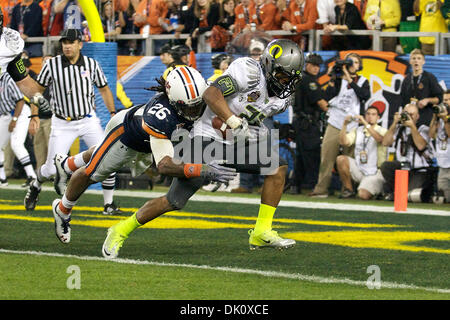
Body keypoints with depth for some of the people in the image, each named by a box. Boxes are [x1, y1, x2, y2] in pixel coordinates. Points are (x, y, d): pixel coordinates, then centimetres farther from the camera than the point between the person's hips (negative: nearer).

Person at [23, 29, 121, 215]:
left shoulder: (91, 65, -3)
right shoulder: (52, 65, -8)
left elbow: (104, 89, 10)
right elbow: (38, 89, 3)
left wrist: (113, 113, 0)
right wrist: (34, 115, -5)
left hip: (88, 121, 1)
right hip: (62, 123, -1)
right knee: (52, 169, -1)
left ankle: (108, 204, 2)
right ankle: (36, 186, 34)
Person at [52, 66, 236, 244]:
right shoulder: (160, 119, -52)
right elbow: (164, 166, -56)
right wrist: (204, 171, -66)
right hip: (125, 130, -7)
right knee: (93, 173, 16)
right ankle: (62, 210, 45)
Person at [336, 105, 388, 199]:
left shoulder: (382, 131, 0)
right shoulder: (357, 131, 12)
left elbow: (380, 139, -25)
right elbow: (344, 142, -3)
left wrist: (365, 124, -32)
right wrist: (345, 125, -16)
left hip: (374, 173, -4)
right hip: (358, 170, 4)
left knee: (363, 195, -26)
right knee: (341, 159, -20)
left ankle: (377, 190, 11)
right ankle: (348, 190, -4)